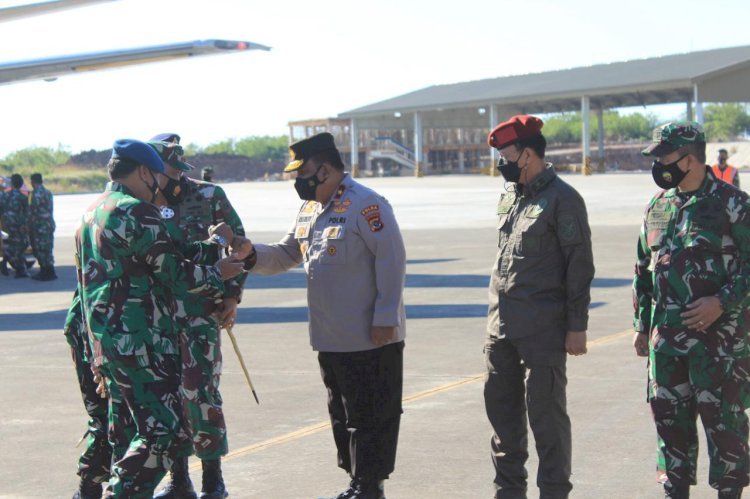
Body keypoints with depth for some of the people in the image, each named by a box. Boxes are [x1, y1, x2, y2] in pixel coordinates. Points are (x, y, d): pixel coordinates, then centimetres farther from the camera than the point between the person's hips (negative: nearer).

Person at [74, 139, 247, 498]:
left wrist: (212, 246, 22)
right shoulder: (136, 212, -12)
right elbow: (174, 273, -11)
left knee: (128, 432, 17)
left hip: (105, 342, 10)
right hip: (141, 343, -10)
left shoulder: (92, 213, 17)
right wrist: (216, 274, 5)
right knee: (165, 431, -10)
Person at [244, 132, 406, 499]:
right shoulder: (309, 210, 12)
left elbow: (391, 260, -18)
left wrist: (385, 317, -19)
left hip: (370, 338, -9)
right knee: (342, 415, 17)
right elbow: (286, 254, 19)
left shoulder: (365, 204, -15)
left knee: (369, 417, 0)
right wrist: (253, 256, -1)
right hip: (330, 339, 9)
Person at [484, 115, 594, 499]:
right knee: (501, 408, 13)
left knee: (546, 413, 0)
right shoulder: (509, 198, 14)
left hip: (542, 330, -8)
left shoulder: (562, 199, -9)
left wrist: (577, 327, -13)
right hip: (501, 324, 8)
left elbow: (580, 266, -11)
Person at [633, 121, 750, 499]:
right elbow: (644, 270, 17)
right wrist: (641, 324, 15)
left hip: (718, 335, -6)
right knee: (669, 415, 11)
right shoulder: (658, 206, 11)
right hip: (666, 336, 6)